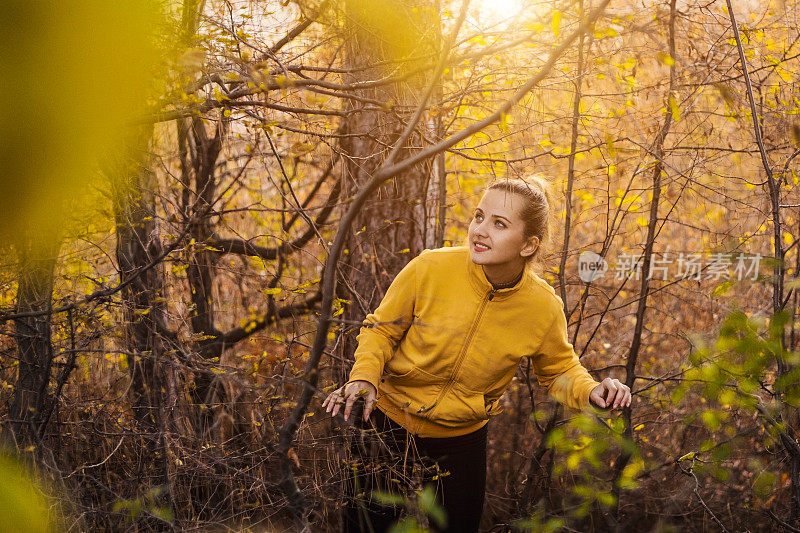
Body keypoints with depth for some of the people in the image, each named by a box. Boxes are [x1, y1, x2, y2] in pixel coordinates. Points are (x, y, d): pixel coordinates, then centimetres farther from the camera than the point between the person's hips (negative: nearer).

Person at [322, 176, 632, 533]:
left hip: (462, 439, 1)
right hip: (391, 423, -1)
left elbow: (559, 371, 2)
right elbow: (381, 329, -6)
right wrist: (364, 377, -23)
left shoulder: (544, 308, -17)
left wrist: (590, 392, -18)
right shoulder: (430, 269, -22)